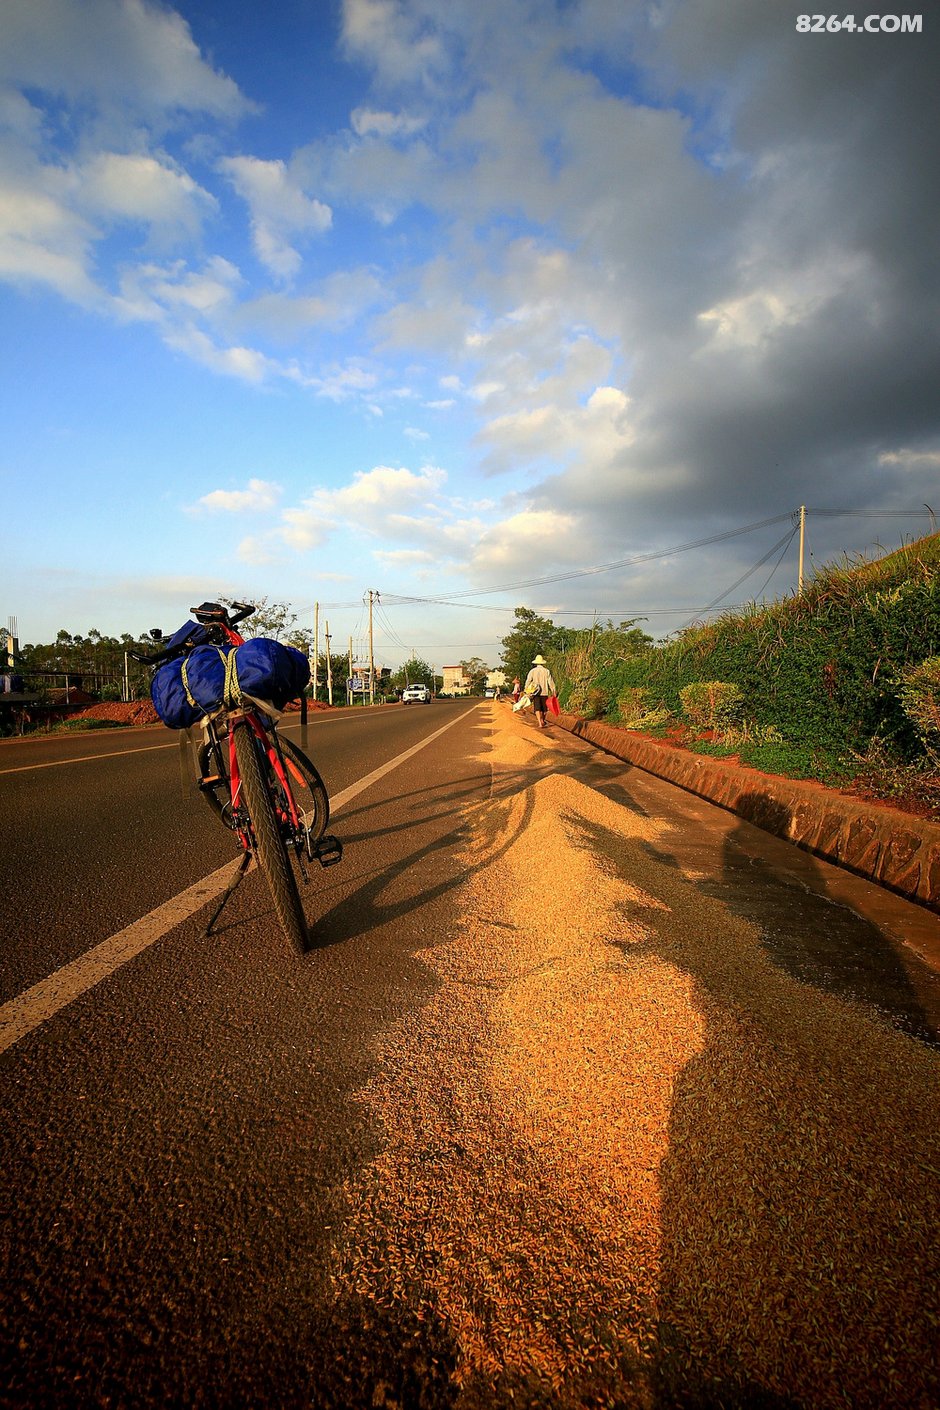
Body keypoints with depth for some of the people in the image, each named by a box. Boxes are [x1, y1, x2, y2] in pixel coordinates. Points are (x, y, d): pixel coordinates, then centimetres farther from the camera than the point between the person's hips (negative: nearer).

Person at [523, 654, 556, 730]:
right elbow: (551, 682, 0)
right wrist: (554, 692, 6)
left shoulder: (532, 671, -1)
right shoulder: (547, 671, 1)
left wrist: (527, 692, 4)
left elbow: (528, 682, -2)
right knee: (543, 708, 16)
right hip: (544, 692, 1)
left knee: (537, 709, -4)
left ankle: (540, 723, -18)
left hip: (536, 693, -1)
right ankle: (542, 721, 30)